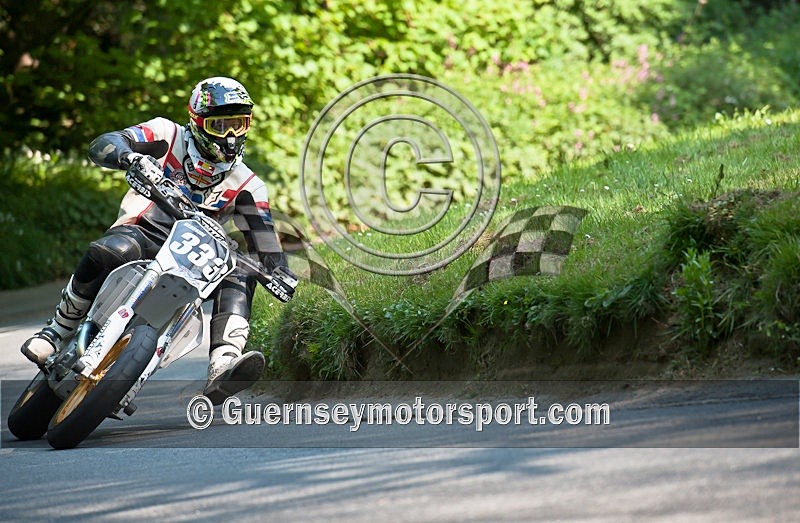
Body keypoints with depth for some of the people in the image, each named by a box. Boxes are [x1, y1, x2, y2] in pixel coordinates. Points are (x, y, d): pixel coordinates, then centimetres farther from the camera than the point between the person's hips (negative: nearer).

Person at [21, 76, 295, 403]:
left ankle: (221, 371, -46)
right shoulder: (169, 137, 1)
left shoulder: (247, 187, 9)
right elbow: (102, 146, -12)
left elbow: (264, 241, 4)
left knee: (237, 278, -26)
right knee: (109, 254, -39)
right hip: (143, 231, -4)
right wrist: (133, 158, -37)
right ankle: (57, 331, -22)